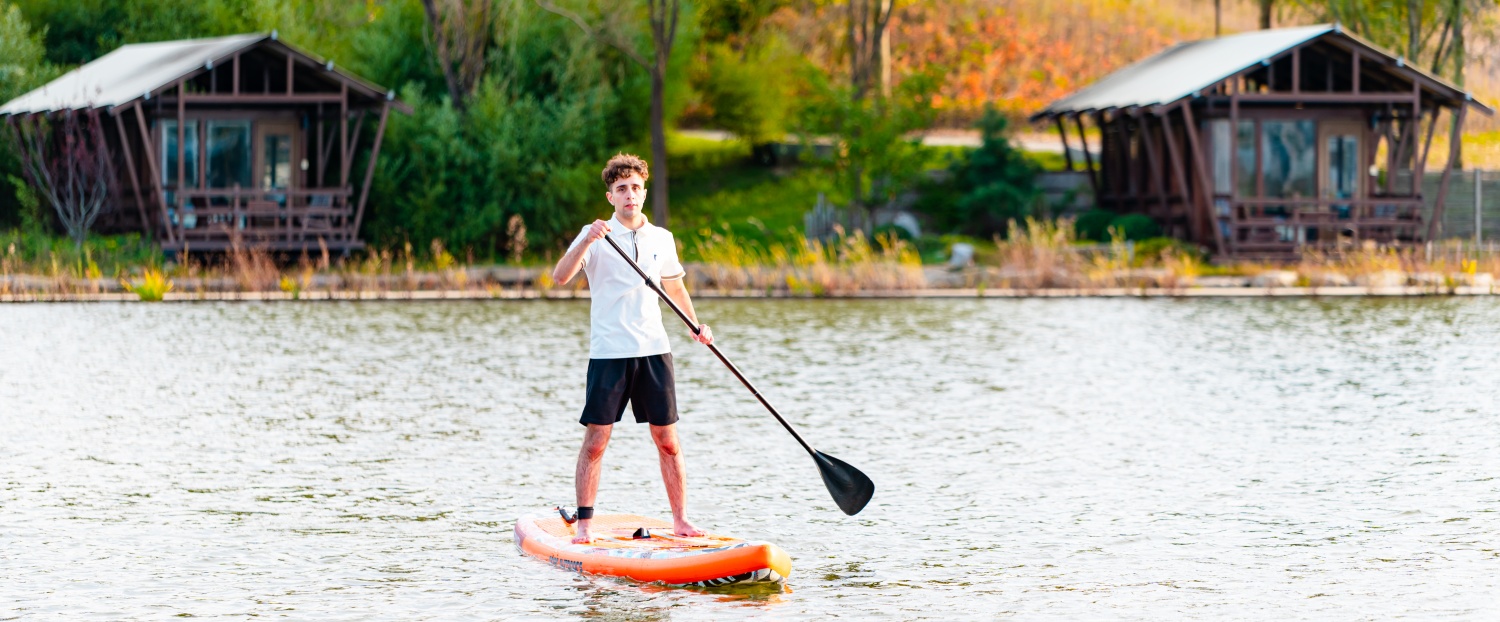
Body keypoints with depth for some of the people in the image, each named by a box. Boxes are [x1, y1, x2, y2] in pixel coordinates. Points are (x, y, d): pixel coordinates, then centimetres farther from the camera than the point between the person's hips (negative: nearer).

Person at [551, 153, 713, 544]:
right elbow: (560, 277, -17)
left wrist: (696, 325, 12)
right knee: (596, 441, -4)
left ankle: (680, 520, 12)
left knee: (668, 441, 4)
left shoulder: (661, 239, 11)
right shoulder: (595, 236, -2)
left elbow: (674, 287, 26)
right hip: (609, 352, -3)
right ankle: (583, 524, 2)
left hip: (654, 350, 3)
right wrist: (587, 241, -30)